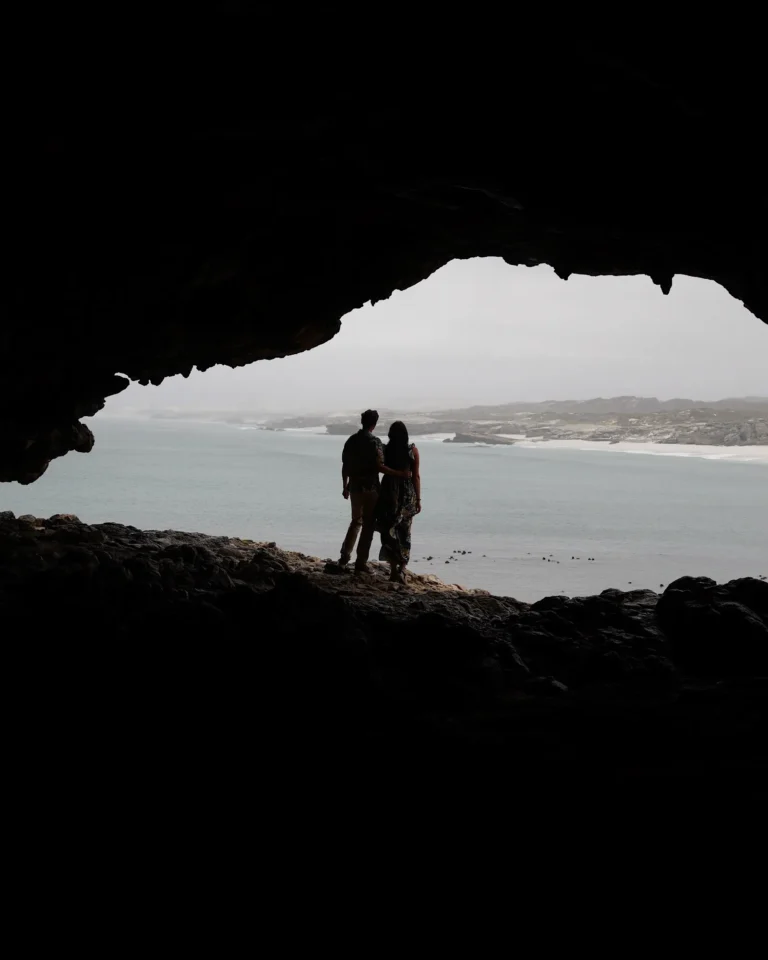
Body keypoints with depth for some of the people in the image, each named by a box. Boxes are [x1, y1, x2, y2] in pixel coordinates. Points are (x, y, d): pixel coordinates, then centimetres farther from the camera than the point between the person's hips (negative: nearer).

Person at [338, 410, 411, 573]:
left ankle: (345, 557, 17)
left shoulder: (351, 440, 6)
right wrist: (400, 474, -20)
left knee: (356, 521, 22)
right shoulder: (374, 441, -13)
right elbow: (379, 466, -21)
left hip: (354, 486, 6)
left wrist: (345, 487, 19)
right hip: (370, 488, -6)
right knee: (368, 525, 2)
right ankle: (361, 563, 1)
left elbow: (345, 466, 10)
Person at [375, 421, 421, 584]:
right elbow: (416, 476, -2)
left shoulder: (385, 450, -5)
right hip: (407, 494, 1)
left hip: (388, 493, 0)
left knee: (389, 532, 9)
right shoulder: (412, 450, -4)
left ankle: (394, 569, 5)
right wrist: (418, 499, 5)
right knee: (404, 533, 10)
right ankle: (402, 569, -2)